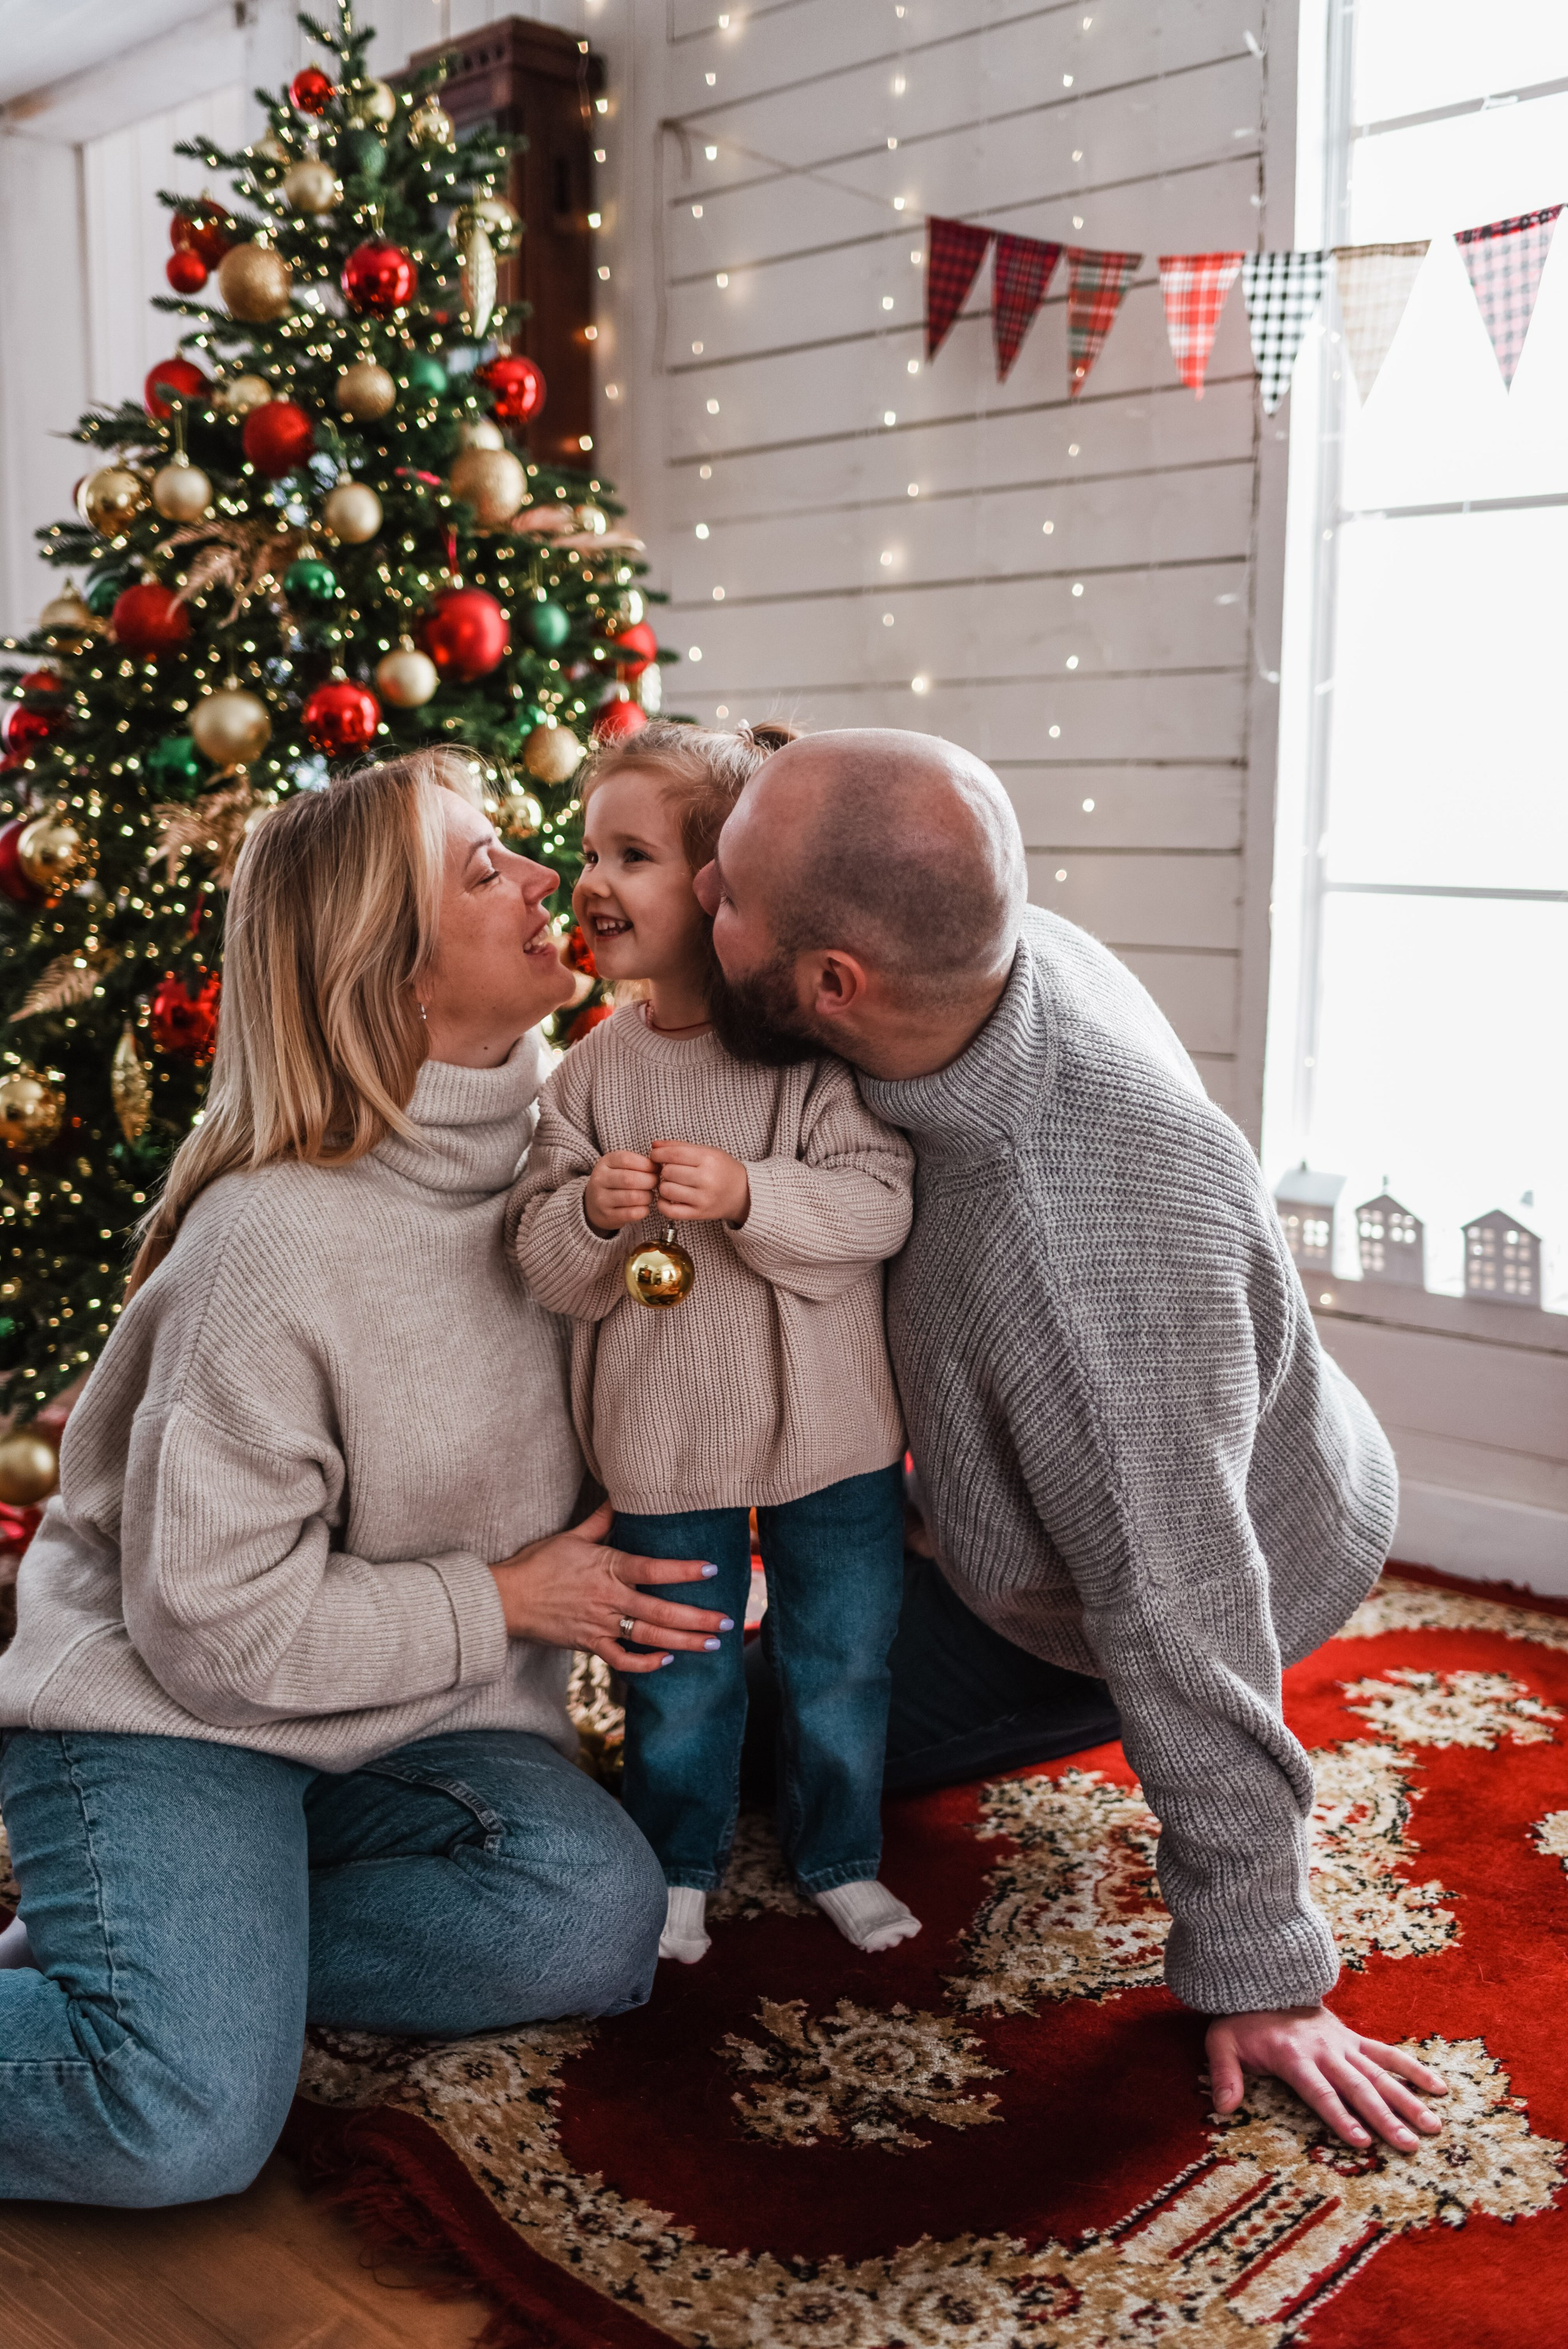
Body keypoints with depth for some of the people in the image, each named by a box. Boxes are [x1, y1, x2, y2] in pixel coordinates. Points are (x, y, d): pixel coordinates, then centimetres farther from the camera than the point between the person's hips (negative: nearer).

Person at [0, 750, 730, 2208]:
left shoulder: (547, 1145, -1)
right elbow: (217, 1623, -20)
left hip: (403, 1721, 7)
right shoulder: (281, 1242, -24)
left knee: (598, 1915, -19)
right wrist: (496, 1604, -14)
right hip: (161, 1706, -7)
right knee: (189, 2121, -25)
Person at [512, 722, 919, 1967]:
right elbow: (544, 1260, -4)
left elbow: (881, 1205, -19)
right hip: (659, 1438, 2)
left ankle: (841, 1856, 38)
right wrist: (592, 1212, -25)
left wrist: (746, 1194, -31)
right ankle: (680, 1866, 39)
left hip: (829, 1433, -1)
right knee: (677, 1683, 16)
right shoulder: (595, 1069, -3)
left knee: (841, 1663, 15)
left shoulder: (823, 1048, -12)